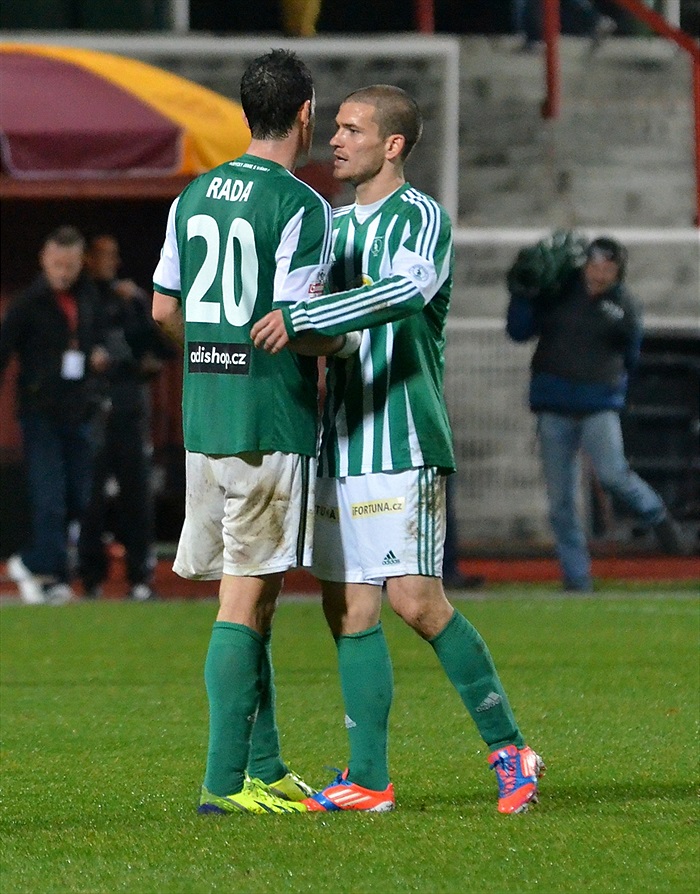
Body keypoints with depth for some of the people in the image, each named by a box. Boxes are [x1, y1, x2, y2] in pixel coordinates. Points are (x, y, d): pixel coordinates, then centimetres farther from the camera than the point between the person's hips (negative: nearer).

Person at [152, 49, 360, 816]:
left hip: (203, 420, 7)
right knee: (245, 602, -6)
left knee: (249, 600, 13)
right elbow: (299, 326, -16)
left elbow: (164, 310, 15)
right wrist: (343, 343, 4)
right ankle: (225, 780, -7)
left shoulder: (194, 197, 11)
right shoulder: (300, 206, -12)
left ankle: (265, 768, 19)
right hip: (271, 426, -7)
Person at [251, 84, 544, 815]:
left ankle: (508, 749, 0)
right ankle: (368, 779, 6)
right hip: (340, 445, 8)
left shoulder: (422, 219, -8)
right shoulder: (336, 225, 17)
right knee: (349, 609, 4)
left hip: (403, 445, -8)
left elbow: (408, 291, -29)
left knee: (416, 602, -12)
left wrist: (301, 317, -34)